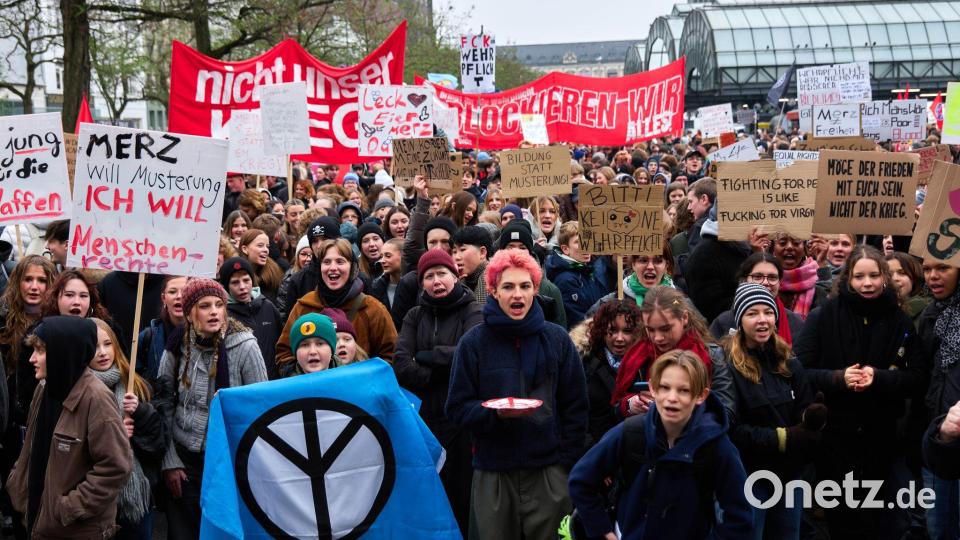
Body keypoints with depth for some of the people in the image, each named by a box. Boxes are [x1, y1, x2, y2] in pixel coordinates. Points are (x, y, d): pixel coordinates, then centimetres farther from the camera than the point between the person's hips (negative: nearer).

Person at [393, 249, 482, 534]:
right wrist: (442, 371, -13)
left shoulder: (471, 312, 0)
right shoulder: (415, 316, 11)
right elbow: (401, 367, -2)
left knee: (461, 492, 0)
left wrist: (424, 356, -7)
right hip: (424, 416, 3)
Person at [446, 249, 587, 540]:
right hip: (493, 471, -1)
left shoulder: (557, 339, 4)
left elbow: (575, 407, 8)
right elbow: (458, 408, 1)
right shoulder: (474, 342, 0)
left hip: (548, 470, 1)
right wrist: (496, 413, -17)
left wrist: (567, 461, 0)